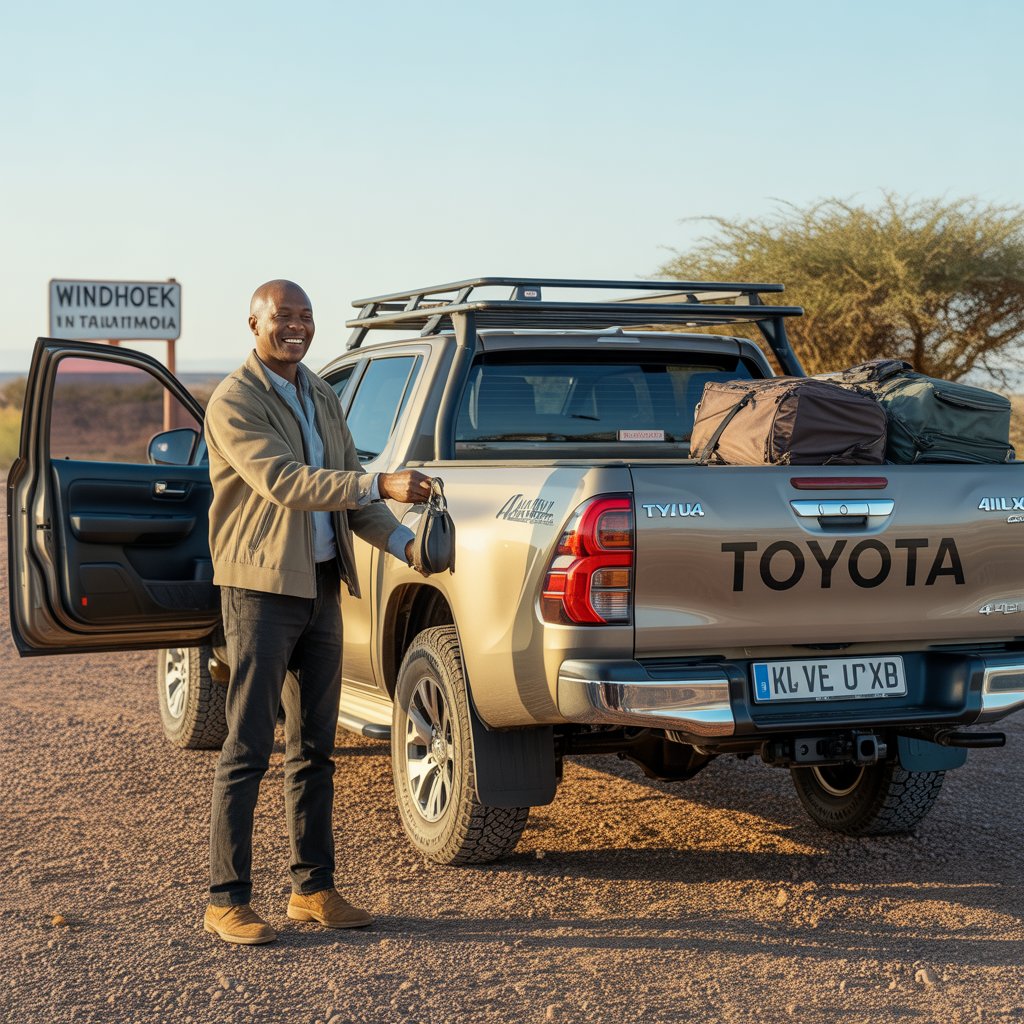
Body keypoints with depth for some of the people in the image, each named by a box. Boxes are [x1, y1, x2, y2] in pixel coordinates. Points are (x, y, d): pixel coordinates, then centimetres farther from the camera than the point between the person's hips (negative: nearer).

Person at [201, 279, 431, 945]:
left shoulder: (322, 398, 14)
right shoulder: (233, 403, -11)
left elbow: (344, 488, 15)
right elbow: (283, 483, -23)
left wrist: (403, 542, -1)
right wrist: (381, 485, -30)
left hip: (322, 589, 8)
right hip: (262, 589, -8)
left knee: (315, 748, 11)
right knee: (248, 750, -5)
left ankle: (314, 888, 19)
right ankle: (227, 901, 0)